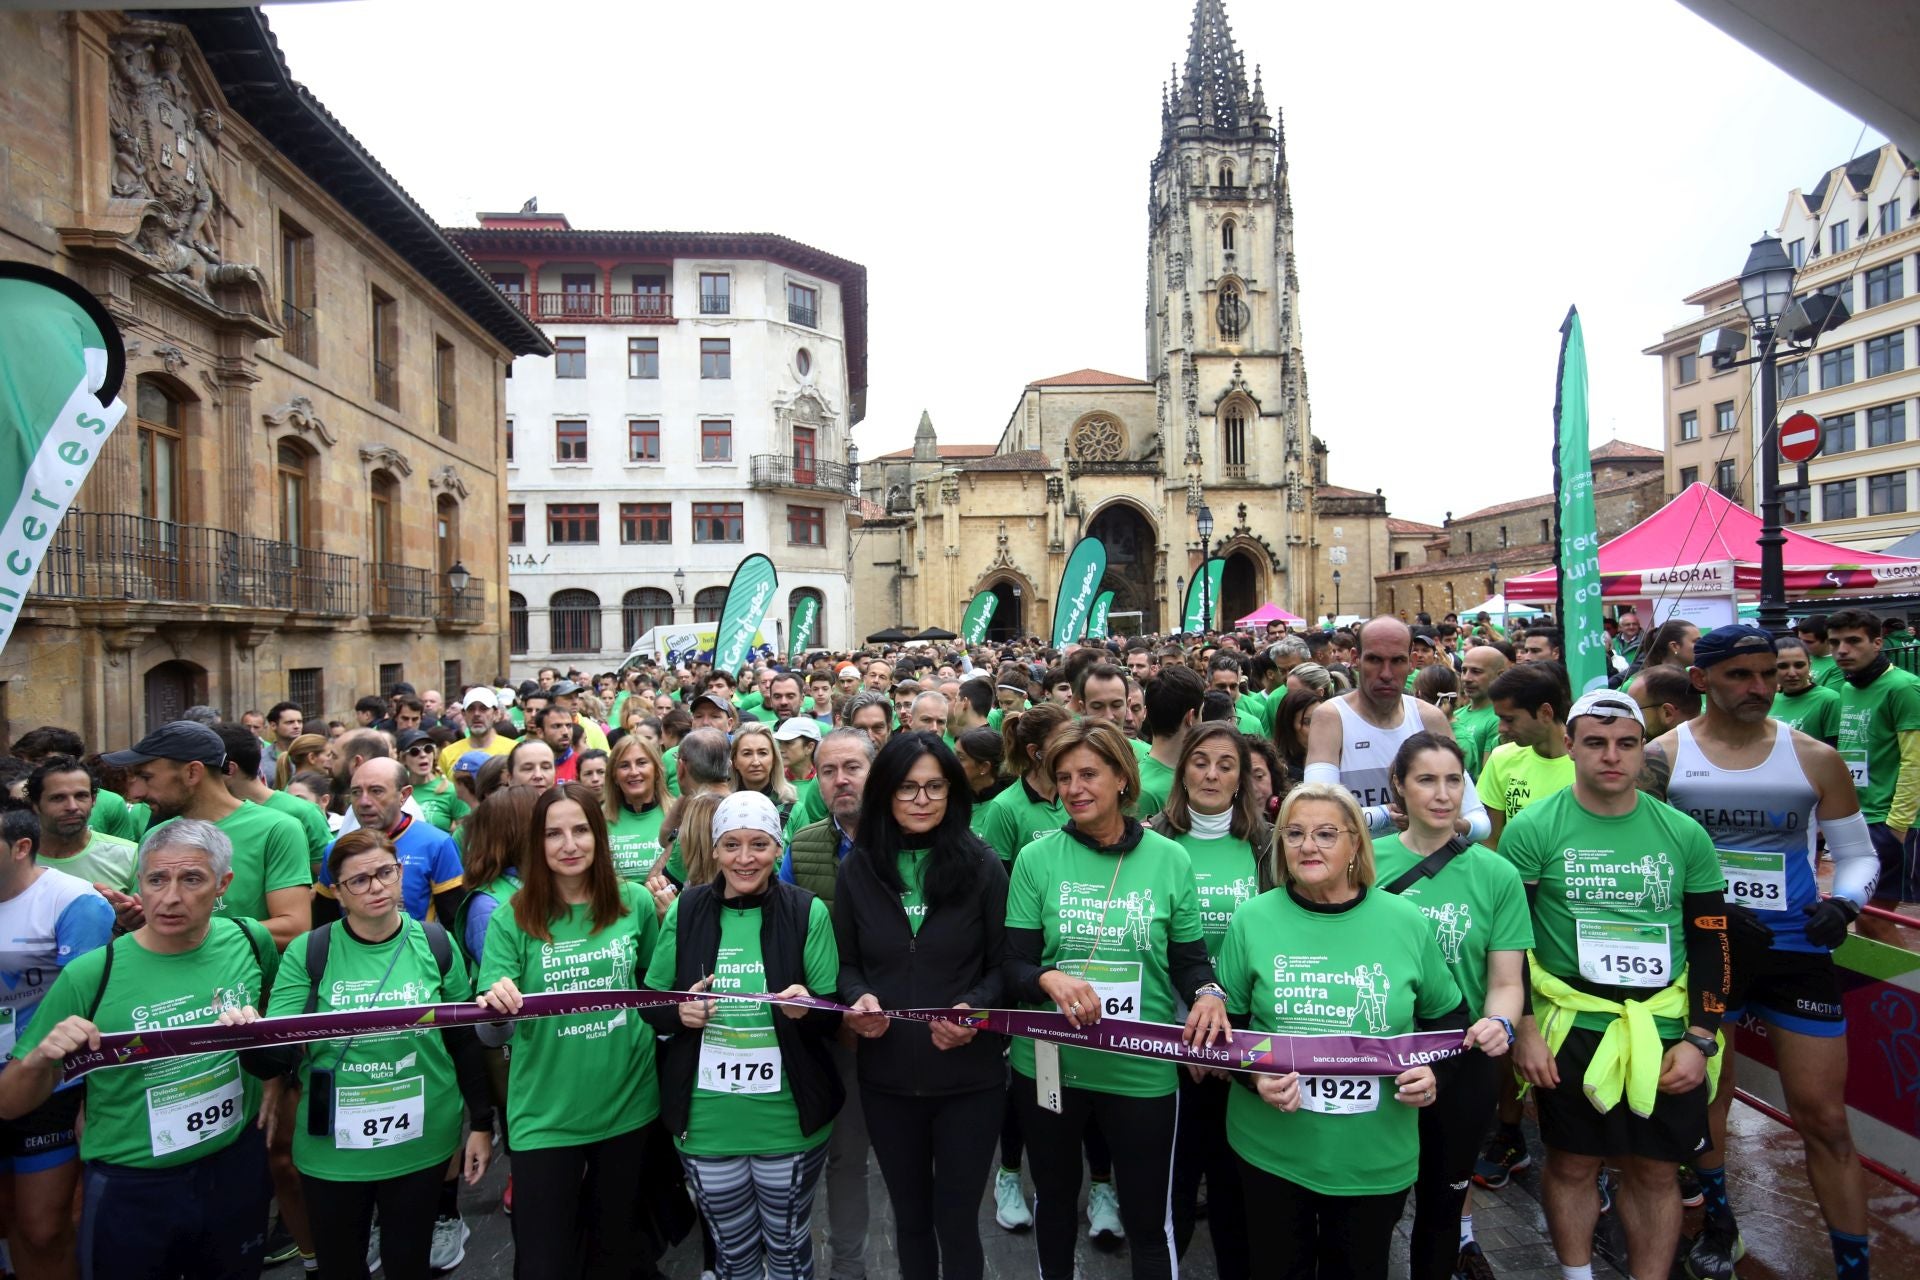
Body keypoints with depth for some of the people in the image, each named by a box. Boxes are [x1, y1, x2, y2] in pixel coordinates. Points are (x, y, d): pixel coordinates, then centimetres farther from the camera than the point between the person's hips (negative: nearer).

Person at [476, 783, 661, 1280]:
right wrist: (495, 1006, -30)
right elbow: (490, 1032, -12)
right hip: (546, 1114, -1)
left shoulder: (635, 902, -5)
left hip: (626, 1102, 2)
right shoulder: (513, 917, -8)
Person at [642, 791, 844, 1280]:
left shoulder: (808, 912, -7)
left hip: (789, 1122, -1)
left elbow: (833, 1017, -4)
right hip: (706, 1124, 2)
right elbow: (650, 1004, 6)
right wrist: (678, 1013, -15)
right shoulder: (685, 911, -2)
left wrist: (806, 1008, -25)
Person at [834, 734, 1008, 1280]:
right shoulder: (857, 868, -1)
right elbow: (845, 962, 6)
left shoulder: (982, 866, -7)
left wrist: (974, 1009, -21)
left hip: (968, 1076, -2)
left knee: (956, 1220, 9)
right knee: (910, 1215, 20)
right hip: (886, 1076, 2)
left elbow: (1003, 964, -3)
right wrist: (859, 999, -14)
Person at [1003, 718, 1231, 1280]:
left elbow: (1190, 959, 2)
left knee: (1147, 1218, 12)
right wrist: (1049, 978, -28)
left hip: (1143, 1070, -1)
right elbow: (1014, 964, -6)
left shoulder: (1170, 860, -4)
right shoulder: (1035, 859, -6)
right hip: (1048, 1062, 1)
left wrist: (1207, 993, -20)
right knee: (1054, 1199, 23)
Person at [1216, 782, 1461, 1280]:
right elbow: (1225, 1022, 0)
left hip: (1377, 1157, 1)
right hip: (1271, 1149, 0)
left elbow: (1448, 1015, 9)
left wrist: (1432, 1068, -8)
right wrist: (1253, 1075, -17)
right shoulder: (1252, 920, -8)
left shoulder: (1405, 921, -5)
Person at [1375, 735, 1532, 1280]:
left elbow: (1507, 980, -5)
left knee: (1443, 1194, 18)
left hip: (1465, 1062, 1)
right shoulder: (1369, 861, -7)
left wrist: (1499, 1023, -24)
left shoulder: (1497, 875, -6)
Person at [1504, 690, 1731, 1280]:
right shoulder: (1532, 829, -8)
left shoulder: (1685, 835, 1)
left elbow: (1710, 943, 6)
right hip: (1571, 1027, -2)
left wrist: (1699, 1039, 0)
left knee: (1655, 1171, 12)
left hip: (1667, 1030, 2)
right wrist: (1524, 1029, -9)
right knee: (1573, 1164, 10)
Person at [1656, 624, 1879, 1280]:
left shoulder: (1815, 758, 0)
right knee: (1705, 1096, 16)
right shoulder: (1662, 755, -6)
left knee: (1823, 1117, 5)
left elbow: (1858, 852, 8)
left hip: (1797, 949, 1)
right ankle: (1719, 1223, 38)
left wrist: (1844, 903, -12)